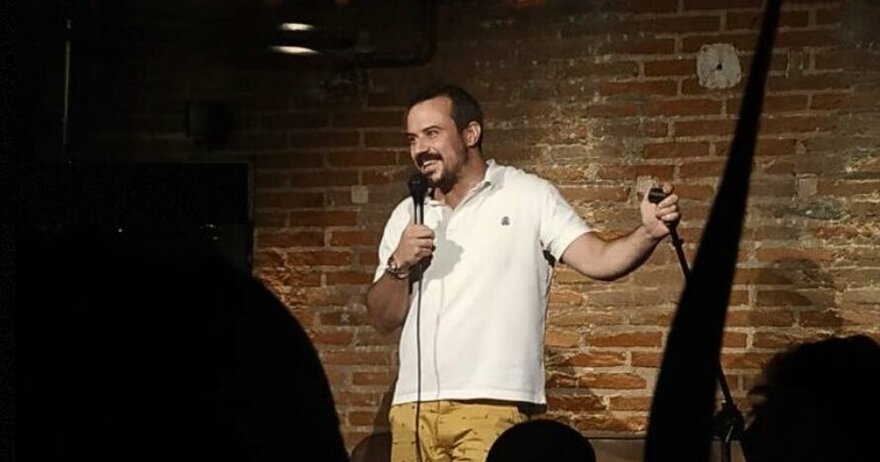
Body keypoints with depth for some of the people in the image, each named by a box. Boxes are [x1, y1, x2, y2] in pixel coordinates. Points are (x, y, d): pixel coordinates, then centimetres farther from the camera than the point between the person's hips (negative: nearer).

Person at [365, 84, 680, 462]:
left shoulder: (530, 196, 3)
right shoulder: (407, 216, 14)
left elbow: (597, 260, -7)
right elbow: (382, 320, 14)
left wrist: (649, 233, -25)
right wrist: (398, 265, -4)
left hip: (492, 406, -4)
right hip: (412, 407, 4)